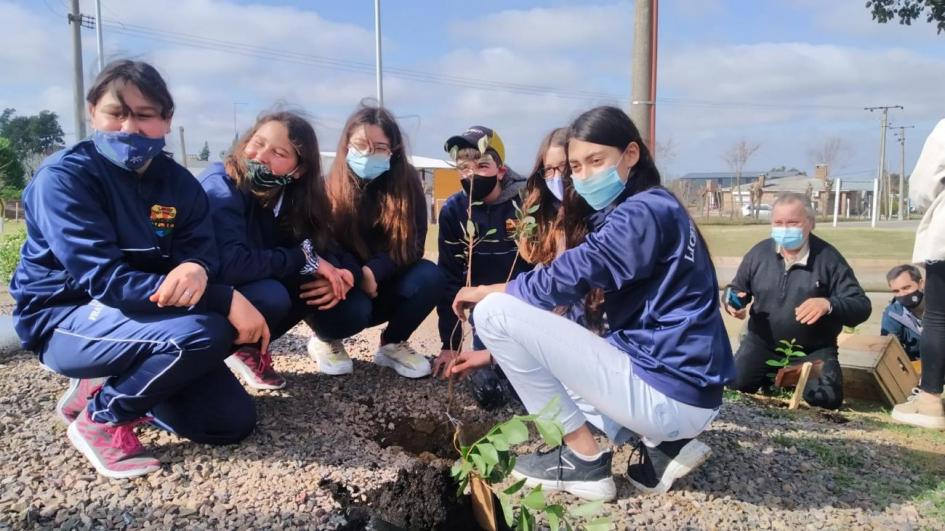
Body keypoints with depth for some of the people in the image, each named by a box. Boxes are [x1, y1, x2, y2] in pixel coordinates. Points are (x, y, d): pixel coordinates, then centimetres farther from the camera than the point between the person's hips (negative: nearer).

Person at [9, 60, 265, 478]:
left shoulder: (179, 182, 0)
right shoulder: (63, 177, -18)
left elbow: (202, 253, -8)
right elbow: (104, 279, -27)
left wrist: (197, 270, -37)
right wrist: (225, 300, -34)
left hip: (137, 320, 6)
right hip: (64, 319, -6)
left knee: (232, 421, -3)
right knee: (205, 331, -32)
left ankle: (109, 386, 13)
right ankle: (100, 418, -7)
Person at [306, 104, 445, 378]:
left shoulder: (406, 183, -10)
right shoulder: (327, 189, -15)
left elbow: (410, 246, -16)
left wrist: (371, 273, -32)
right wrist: (359, 279, -31)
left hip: (382, 292, 3)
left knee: (429, 276, -26)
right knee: (352, 310, -36)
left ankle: (392, 345, 1)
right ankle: (326, 341, 4)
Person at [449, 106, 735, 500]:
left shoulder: (643, 211, -13)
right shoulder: (652, 212, 17)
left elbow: (567, 279, -19)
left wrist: (484, 292, 0)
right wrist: (502, 351, 18)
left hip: (667, 393, -10)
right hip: (685, 391, 10)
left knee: (495, 312, -11)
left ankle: (584, 460, -2)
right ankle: (662, 447, 11)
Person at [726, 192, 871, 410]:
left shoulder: (828, 258, -10)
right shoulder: (758, 253, -1)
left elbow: (861, 307, -12)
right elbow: (736, 289, 13)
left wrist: (829, 305, -34)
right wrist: (733, 302, -13)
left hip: (814, 350, -2)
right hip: (762, 344, 2)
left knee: (826, 399, -21)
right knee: (734, 384, -17)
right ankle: (776, 377, 18)